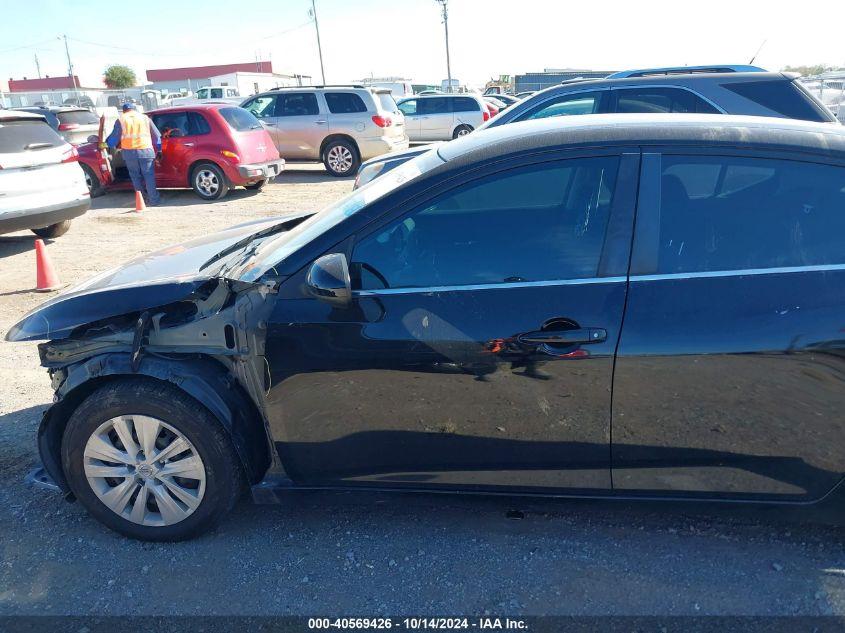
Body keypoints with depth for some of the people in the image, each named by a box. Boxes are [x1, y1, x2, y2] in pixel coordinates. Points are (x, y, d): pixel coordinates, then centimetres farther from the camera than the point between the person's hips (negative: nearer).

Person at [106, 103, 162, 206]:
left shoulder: (121, 120, 11)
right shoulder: (145, 118, 14)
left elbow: (114, 137, 11)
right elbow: (156, 135, 15)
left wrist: (107, 143, 30)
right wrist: (158, 150, 22)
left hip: (129, 152, 0)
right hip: (145, 150, 0)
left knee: (136, 176, 10)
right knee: (149, 175, 2)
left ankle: (143, 198, 11)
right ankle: (153, 199, -2)